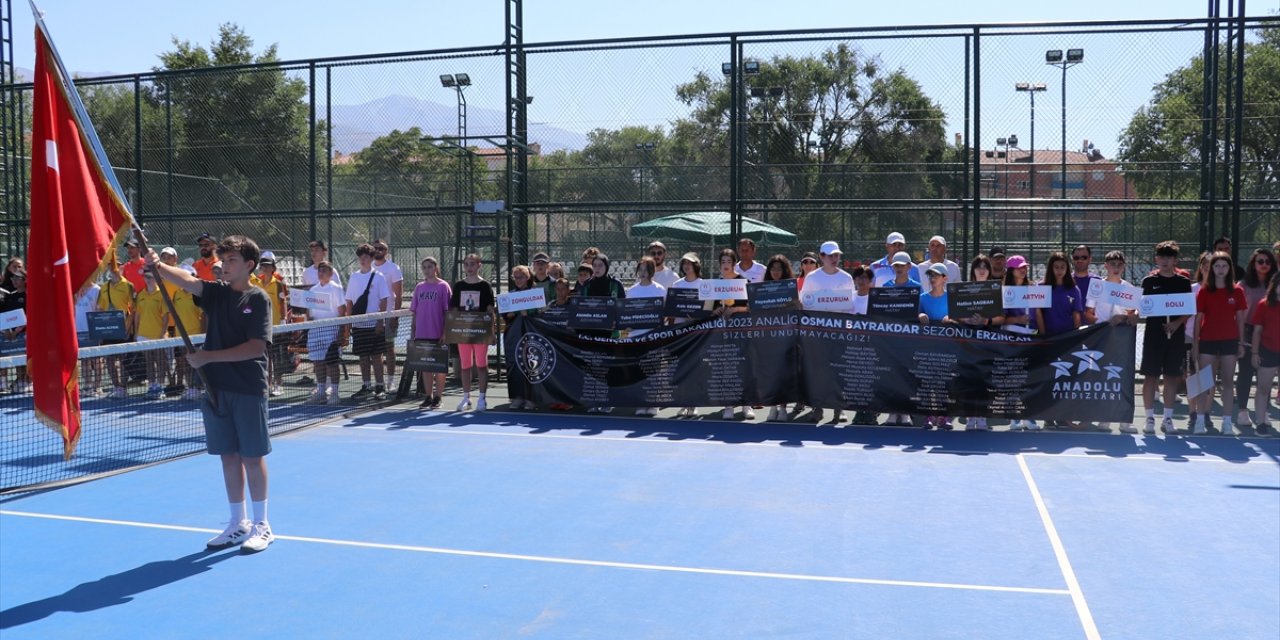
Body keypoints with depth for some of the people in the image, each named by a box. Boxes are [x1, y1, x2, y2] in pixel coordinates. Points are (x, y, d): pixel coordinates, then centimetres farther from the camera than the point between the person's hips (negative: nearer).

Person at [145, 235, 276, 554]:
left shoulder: (258, 299, -6)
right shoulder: (216, 292, 8)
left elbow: (257, 347, -15)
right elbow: (187, 280, -11)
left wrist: (210, 356, -16)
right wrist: (158, 266, -31)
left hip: (248, 389, -5)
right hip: (218, 387, 5)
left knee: (252, 457, 3)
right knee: (229, 457, 11)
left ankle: (262, 525, 15)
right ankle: (238, 524, 23)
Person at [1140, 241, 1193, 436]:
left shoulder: (1183, 282, 7)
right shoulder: (1149, 281, 4)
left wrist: (1177, 323, -10)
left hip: (1175, 335, 1)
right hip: (1153, 334, -1)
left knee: (1172, 376, 5)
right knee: (1151, 376, -1)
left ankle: (1168, 419, 13)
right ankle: (1150, 418, 6)